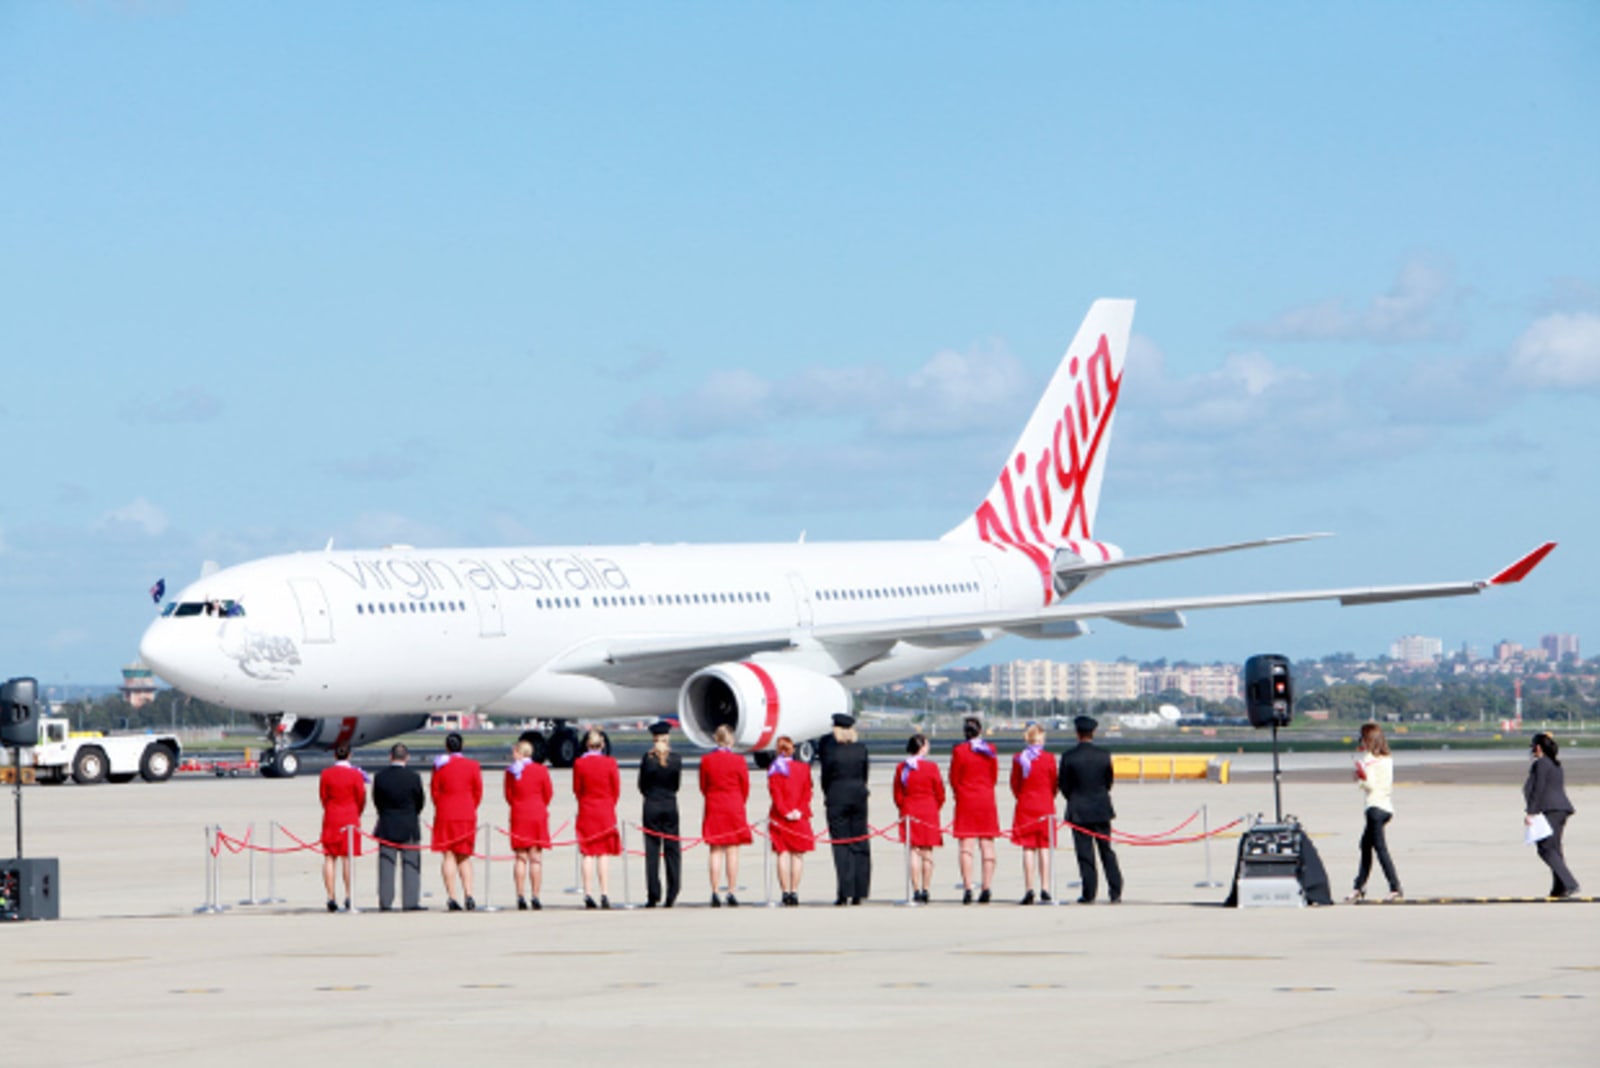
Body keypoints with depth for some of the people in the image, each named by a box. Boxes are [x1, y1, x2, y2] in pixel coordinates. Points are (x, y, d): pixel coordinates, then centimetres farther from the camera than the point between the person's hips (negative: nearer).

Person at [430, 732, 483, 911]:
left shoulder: (440, 765, -2)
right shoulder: (472, 765, 1)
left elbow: (434, 791, 2)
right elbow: (478, 791, 2)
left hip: (445, 815, -1)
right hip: (467, 815, 1)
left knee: (448, 856, 1)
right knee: (465, 857, 10)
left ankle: (452, 897, -6)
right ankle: (468, 894, -6)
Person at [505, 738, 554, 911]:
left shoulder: (511, 771, -4)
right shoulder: (540, 770, -4)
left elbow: (508, 796, 2)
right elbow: (548, 793, 3)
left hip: (518, 817, 0)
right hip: (538, 816, 0)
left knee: (520, 858, 5)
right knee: (536, 858, 2)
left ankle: (521, 896, -1)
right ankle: (535, 897, -1)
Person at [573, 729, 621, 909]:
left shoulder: (579, 764, -5)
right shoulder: (610, 763, -7)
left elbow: (576, 789, 3)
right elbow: (616, 790, 0)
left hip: (586, 812, 1)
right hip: (606, 811, -1)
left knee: (588, 854, 4)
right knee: (605, 854, 3)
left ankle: (588, 894, -2)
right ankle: (605, 894, -4)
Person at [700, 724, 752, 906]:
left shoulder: (706, 760, -2)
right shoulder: (738, 760, -8)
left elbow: (703, 786, 6)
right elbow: (745, 787, 1)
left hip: (713, 808, 2)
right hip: (734, 808, -2)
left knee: (715, 852, 4)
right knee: (732, 851, 2)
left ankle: (715, 893, -1)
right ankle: (731, 893, -1)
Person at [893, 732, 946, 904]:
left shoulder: (901, 768, 0)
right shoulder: (931, 767, -7)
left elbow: (898, 796, 4)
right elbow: (940, 794, -1)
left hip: (909, 813, 2)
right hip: (929, 811, -2)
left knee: (914, 852, 2)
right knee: (927, 852, 4)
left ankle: (916, 890, -3)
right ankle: (925, 889, 4)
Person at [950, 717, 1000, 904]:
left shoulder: (959, 750, -7)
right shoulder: (990, 751, 2)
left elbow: (954, 778, -1)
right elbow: (995, 776, 9)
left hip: (966, 801, -3)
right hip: (987, 801, 3)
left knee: (966, 847, -3)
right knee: (987, 845, 5)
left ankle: (967, 888, -10)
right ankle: (986, 887, 1)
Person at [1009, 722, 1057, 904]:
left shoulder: (1018, 759, -4)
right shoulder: (1049, 759, -6)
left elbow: (1014, 784, 3)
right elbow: (1054, 784, 3)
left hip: (1025, 806, 0)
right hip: (1046, 806, 0)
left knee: (1028, 849, 1)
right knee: (1044, 848, 4)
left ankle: (1029, 889, -4)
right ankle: (1045, 889, 0)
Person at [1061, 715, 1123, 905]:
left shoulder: (1069, 757, -10)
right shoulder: (1104, 755, -4)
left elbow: (1064, 786, -3)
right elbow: (1109, 781, 6)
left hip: (1079, 811, -2)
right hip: (1101, 810, 2)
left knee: (1085, 855, 1)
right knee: (1107, 851, 10)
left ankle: (1089, 894, -1)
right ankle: (1116, 892, 7)